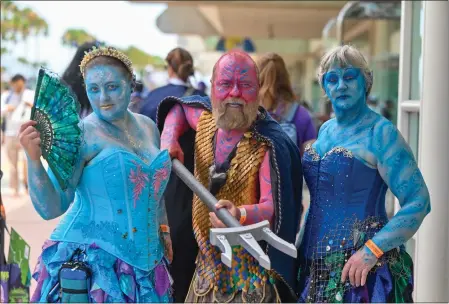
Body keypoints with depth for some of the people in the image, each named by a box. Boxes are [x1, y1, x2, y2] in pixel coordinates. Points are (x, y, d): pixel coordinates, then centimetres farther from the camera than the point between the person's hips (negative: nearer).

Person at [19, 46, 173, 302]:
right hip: (90, 260, -6)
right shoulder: (80, 135, -12)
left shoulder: (148, 127, 7)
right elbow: (50, 208, -19)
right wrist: (33, 159, -30)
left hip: (144, 260, 6)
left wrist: (163, 231, 19)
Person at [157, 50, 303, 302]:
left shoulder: (270, 143, -21)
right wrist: (169, 141, 4)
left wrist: (240, 214, -47)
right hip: (210, 259, 7)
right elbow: (177, 106, 23)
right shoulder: (206, 116, -1)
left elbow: (274, 208, -26)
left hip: (252, 265, -7)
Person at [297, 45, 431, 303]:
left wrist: (372, 250, -23)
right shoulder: (326, 130, 11)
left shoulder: (380, 133, -10)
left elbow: (419, 202, -16)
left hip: (363, 268, -6)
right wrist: (302, 243, 14)